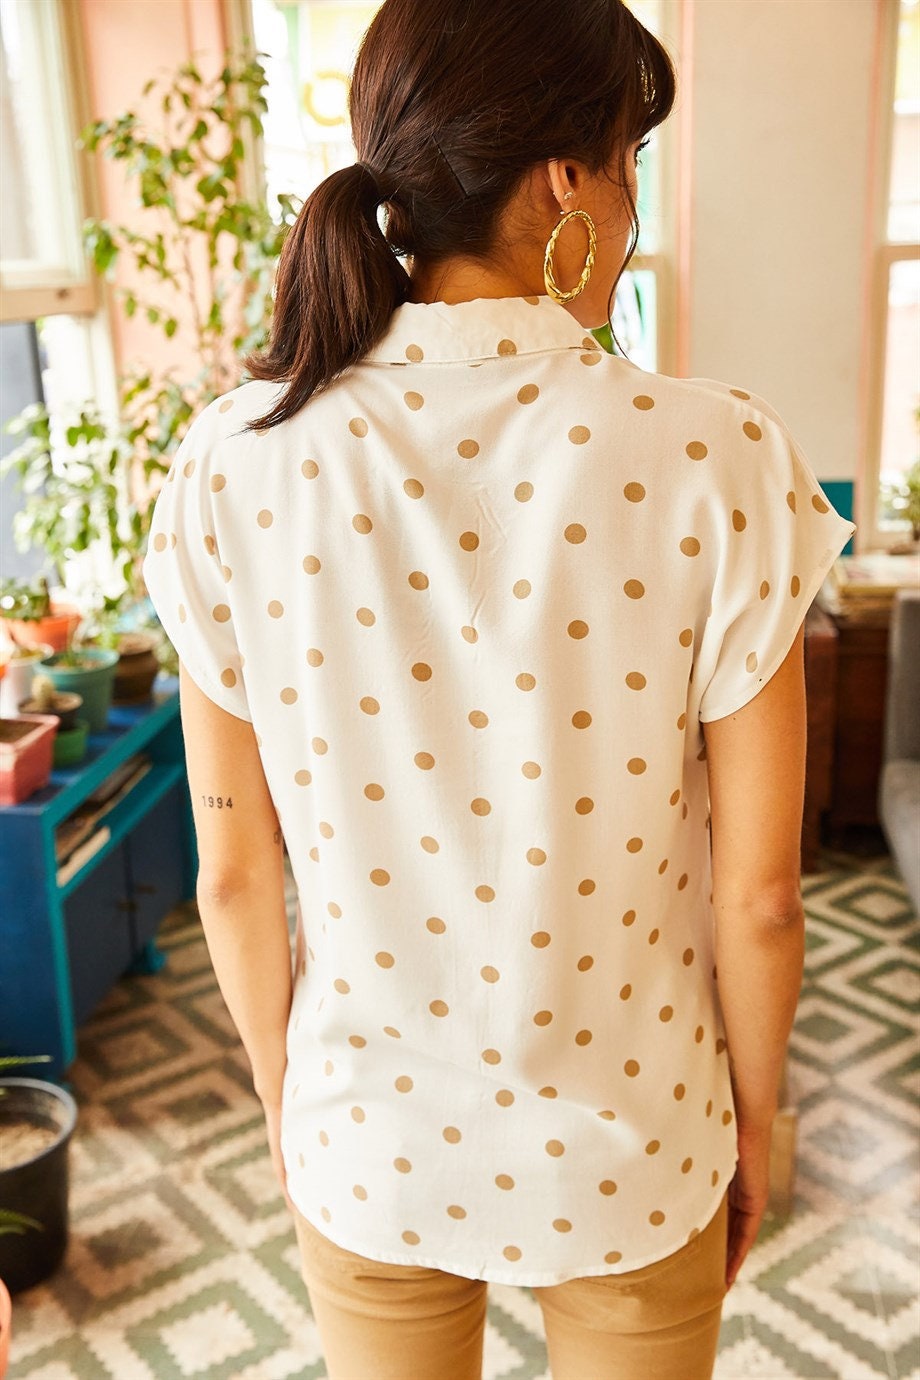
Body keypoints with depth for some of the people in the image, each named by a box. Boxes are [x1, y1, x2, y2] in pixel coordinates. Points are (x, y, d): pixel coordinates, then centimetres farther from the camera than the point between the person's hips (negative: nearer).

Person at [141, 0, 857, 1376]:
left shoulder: (234, 466, -15)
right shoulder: (717, 460, -21)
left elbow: (233, 869, -7)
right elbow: (758, 894, -14)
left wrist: (285, 1097, 10)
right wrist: (752, 1125, 5)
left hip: (364, 1151, 2)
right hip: (627, 1156, -1)